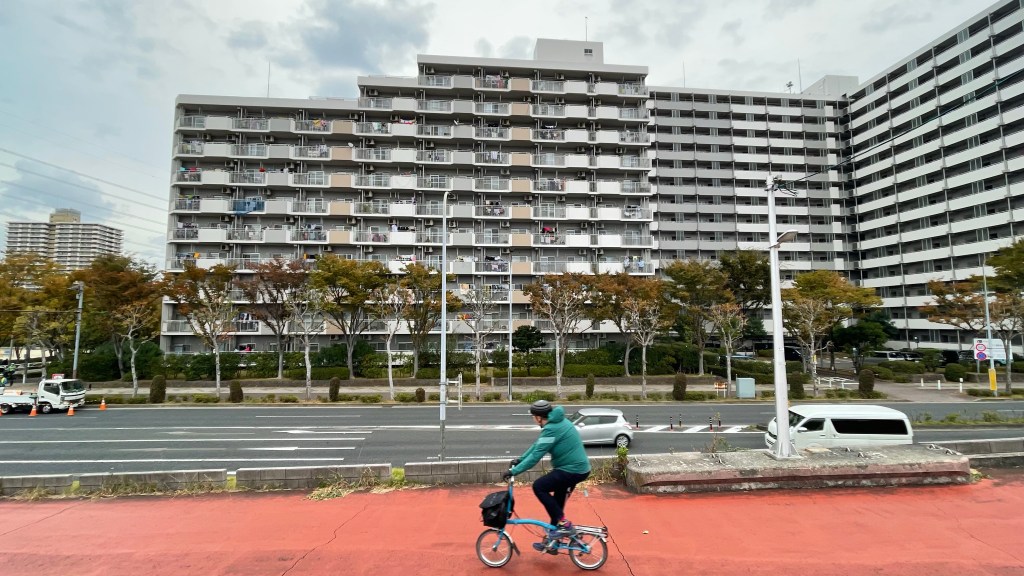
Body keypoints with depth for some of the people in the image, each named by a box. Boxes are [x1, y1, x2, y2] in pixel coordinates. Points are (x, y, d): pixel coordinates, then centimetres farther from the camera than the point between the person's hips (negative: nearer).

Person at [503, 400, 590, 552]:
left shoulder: (552, 429, -21)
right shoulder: (556, 422, 9)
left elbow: (536, 456, -22)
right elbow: (537, 445, 17)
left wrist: (514, 471, -15)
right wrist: (520, 459, 18)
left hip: (572, 470, -10)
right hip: (578, 468, 10)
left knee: (538, 487, -9)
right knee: (557, 502, 16)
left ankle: (563, 523, -2)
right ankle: (551, 542, 29)